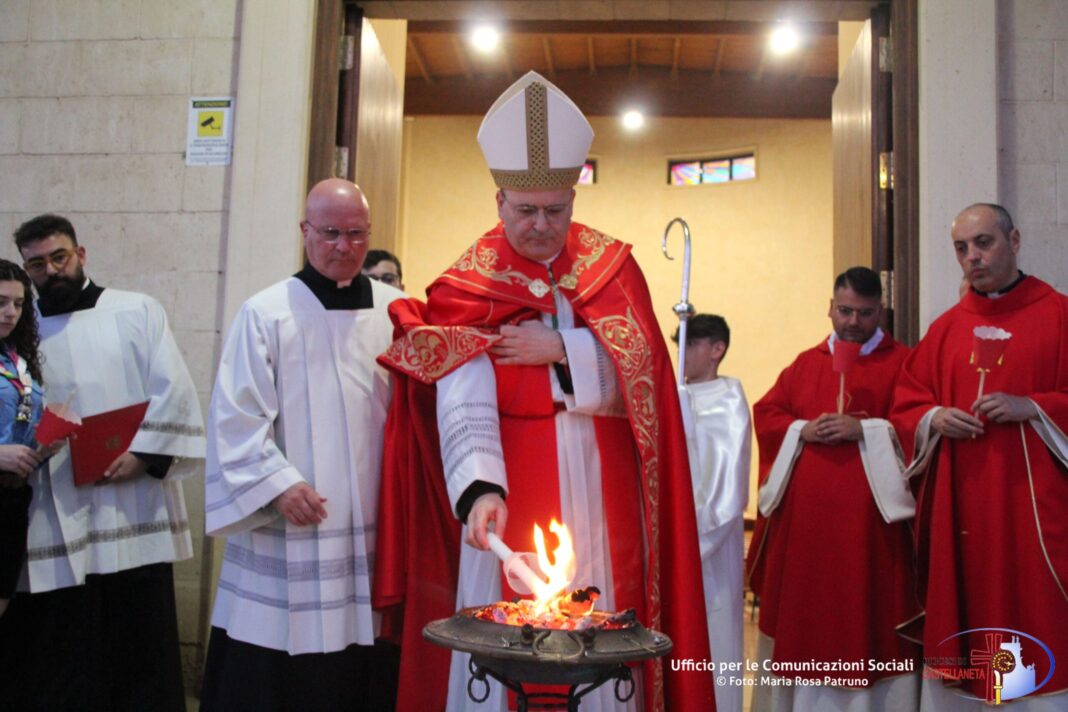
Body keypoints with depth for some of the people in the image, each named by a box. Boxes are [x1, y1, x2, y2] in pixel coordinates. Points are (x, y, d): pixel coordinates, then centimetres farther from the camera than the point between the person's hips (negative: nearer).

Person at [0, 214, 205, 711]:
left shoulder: (137, 312, 4)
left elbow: (174, 391, -4)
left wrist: (144, 453, -15)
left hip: (131, 507, -2)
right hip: (57, 516, 2)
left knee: (138, 644, 3)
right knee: (58, 654, 7)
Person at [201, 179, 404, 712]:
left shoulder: (395, 311, 7)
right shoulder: (265, 314, 0)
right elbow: (236, 417, -2)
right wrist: (278, 483, -12)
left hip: (374, 526, 2)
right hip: (286, 540, -2)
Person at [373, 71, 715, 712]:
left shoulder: (613, 267, 6)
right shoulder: (467, 287, -3)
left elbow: (639, 377, -3)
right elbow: (465, 407, -16)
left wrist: (559, 350, -13)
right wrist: (480, 489, -32)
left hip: (603, 502, 2)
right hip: (513, 498, -2)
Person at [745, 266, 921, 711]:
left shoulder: (903, 363, 3)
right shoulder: (805, 363, 14)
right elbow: (765, 415, 9)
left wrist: (864, 430, -18)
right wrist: (803, 430, -9)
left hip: (868, 513, -3)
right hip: (804, 511, 4)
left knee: (866, 611, 1)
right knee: (802, 609, 9)